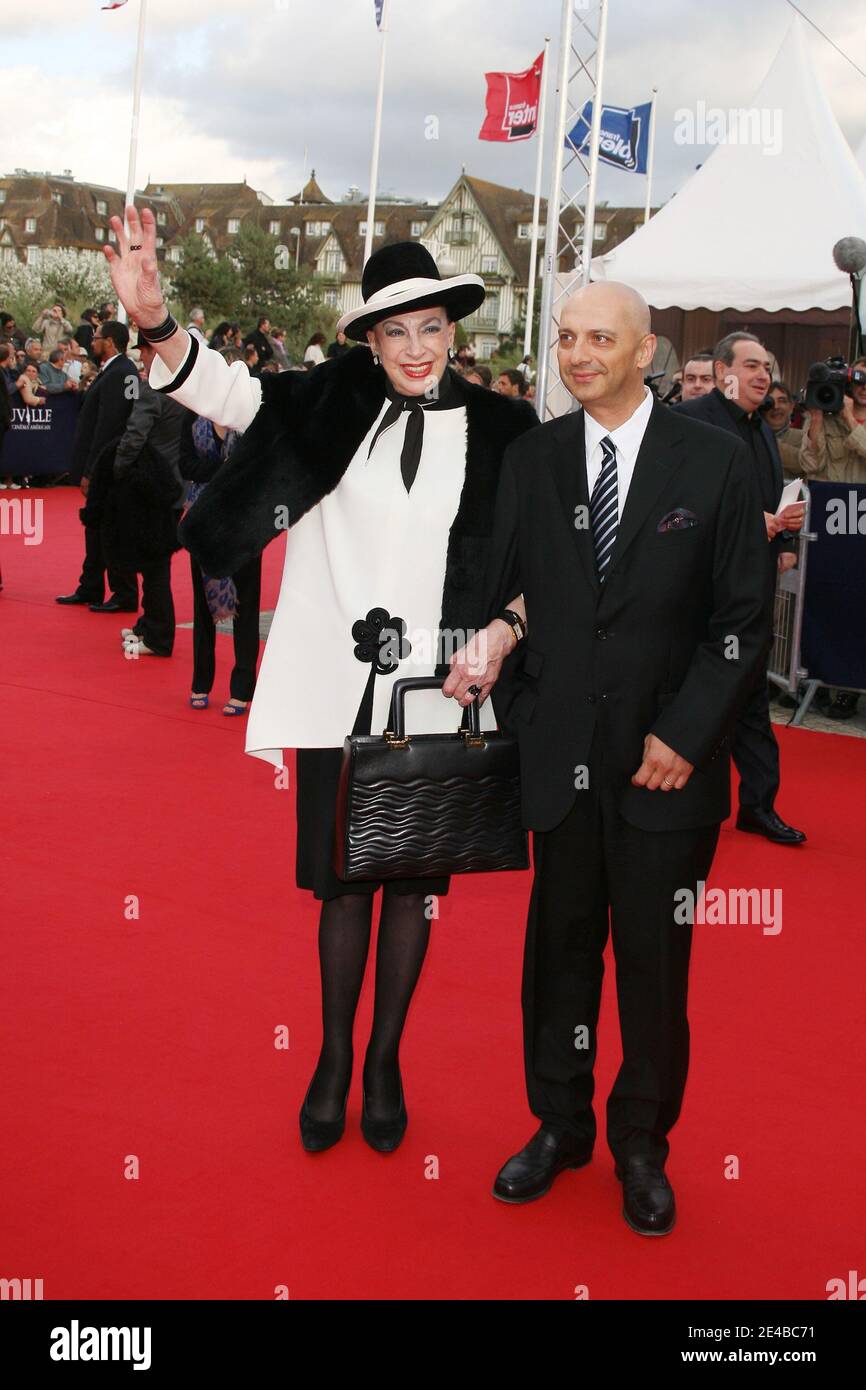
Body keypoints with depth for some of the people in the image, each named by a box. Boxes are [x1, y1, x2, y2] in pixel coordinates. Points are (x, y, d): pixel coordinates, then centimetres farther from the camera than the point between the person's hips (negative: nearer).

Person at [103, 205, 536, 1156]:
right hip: (339, 687, 0)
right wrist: (155, 321, -28)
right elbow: (228, 392, -11)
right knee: (341, 881, 10)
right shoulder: (334, 404, 2)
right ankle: (333, 1059, 29)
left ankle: (385, 1060, 29)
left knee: (411, 881, 11)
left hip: (433, 695, 0)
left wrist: (501, 633, -8)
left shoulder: (498, 430, 1)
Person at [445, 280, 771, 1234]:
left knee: (655, 957, 7)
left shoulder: (713, 461, -2)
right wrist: (521, 715, 1)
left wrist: (685, 735, -9)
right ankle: (559, 1126, 29)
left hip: (668, 761, -2)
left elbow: (742, 617, -2)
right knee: (560, 944, 11)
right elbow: (503, 594, 10)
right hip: (560, 755, 2)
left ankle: (642, 1143, 25)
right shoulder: (531, 459, 6)